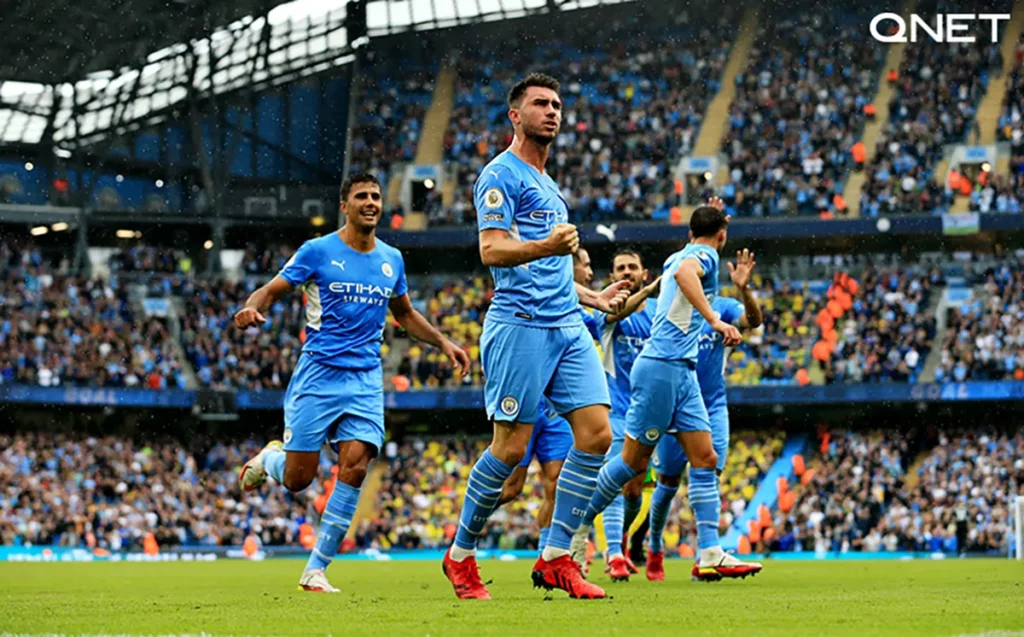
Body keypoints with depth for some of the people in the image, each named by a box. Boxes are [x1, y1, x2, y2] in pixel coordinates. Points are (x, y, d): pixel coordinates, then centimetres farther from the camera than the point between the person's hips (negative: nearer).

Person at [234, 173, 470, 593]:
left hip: (366, 380, 3)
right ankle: (269, 457, 34)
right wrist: (252, 308, -25)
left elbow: (404, 314, 27)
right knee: (297, 479, -5)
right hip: (318, 373, -3)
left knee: (354, 467, -15)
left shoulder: (391, 259, 11)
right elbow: (270, 291, -2)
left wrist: (443, 342, 14)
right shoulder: (318, 251, -3)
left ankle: (316, 570, -5)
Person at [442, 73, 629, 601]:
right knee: (511, 447, -8)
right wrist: (547, 246, -31)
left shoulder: (547, 184, 25)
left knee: (596, 434, -4)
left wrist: (591, 297, 30)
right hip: (519, 325, -8)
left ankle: (555, 558, 1)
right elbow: (492, 250, -16)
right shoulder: (502, 176, -3)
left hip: (567, 327, 8)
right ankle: (460, 556, 8)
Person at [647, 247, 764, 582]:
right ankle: (654, 551, 26)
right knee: (668, 482, 5)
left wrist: (743, 289, -38)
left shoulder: (721, 307, -2)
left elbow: (754, 320, -18)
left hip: (713, 405, 1)